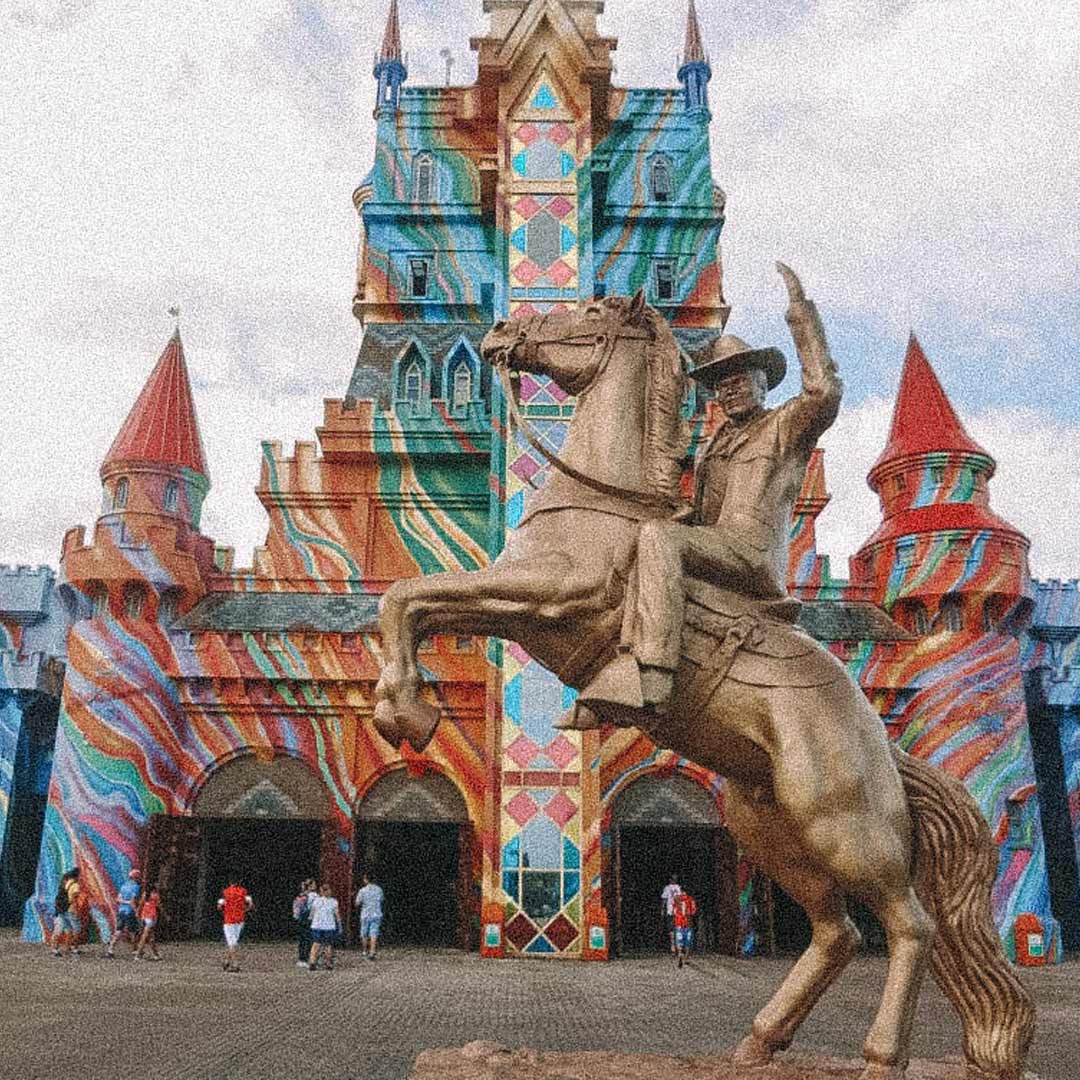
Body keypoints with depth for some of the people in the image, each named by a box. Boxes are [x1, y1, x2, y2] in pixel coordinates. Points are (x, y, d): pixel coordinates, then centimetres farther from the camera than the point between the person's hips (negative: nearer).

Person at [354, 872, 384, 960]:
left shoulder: (362, 890, -11)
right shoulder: (378, 889, 0)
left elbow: (357, 904, -4)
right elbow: (381, 901, 12)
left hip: (366, 915, -2)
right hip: (377, 915, 2)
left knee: (364, 934, 17)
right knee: (374, 934, 2)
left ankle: (365, 951, 29)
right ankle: (372, 952, -9)